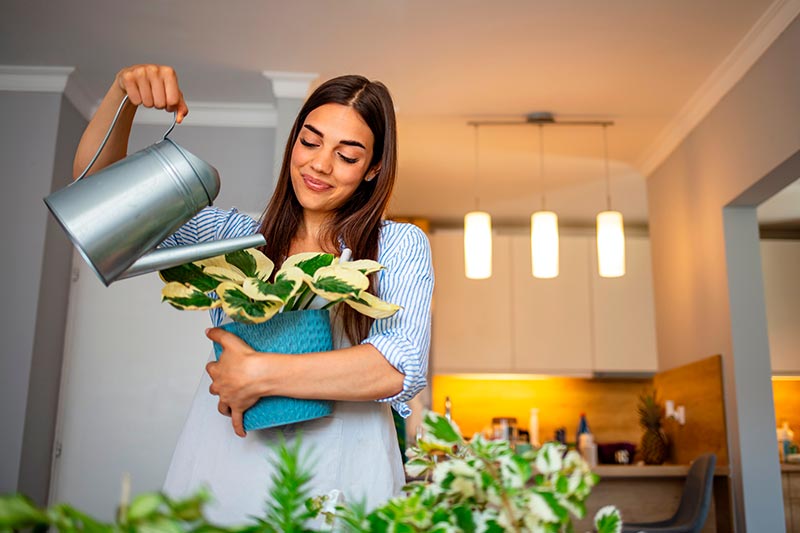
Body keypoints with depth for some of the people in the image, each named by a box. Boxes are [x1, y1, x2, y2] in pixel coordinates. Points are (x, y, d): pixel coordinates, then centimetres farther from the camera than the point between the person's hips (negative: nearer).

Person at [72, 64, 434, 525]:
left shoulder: (399, 245, 1)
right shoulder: (236, 236, 8)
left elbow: (404, 367, -15)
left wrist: (259, 374, -16)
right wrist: (123, 93, -8)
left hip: (338, 481, -2)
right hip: (221, 476, 2)